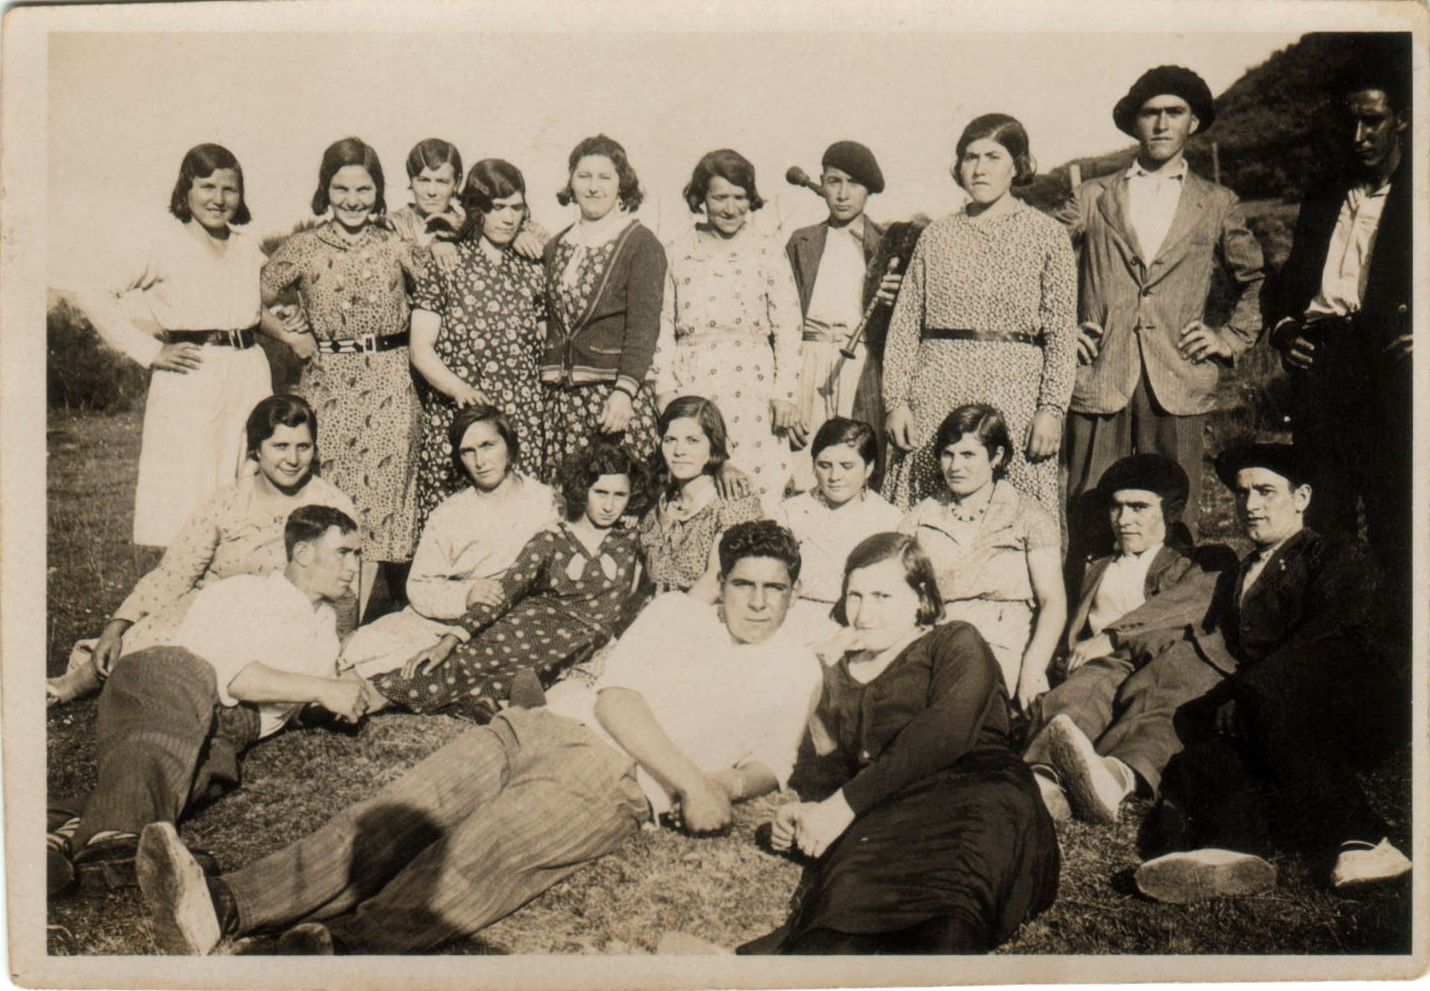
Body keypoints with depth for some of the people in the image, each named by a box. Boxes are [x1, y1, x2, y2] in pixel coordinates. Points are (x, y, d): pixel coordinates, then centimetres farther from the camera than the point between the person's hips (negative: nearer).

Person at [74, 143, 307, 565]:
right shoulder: (167, 248, -2)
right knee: (180, 502, -5)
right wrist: (149, 352, -7)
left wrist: (278, 325, 9)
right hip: (189, 381, -5)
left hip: (248, 376, 5)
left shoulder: (248, 248, 13)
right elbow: (96, 299, -2)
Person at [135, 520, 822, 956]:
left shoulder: (796, 671, 17)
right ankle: (222, 909, -30)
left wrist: (717, 786, -6)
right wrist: (690, 780, -6)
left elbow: (771, 764, 16)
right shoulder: (675, 612, 19)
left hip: (614, 779, -3)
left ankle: (343, 948, -50)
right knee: (395, 820, -18)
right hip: (543, 725, 3)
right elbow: (616, 700, 5)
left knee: (479, 854, -31)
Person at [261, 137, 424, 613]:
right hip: (327, 384, 0)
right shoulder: (303, 248, 2)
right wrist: (291, 338, 2)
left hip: (388, 387, 1)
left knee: (378, 500, 0)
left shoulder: (396, 246, 5)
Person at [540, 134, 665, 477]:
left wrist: (624, 391, -19)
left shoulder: (640, 243, -1)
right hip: (558, 395, 5)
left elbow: (643, 326, -10)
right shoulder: (556, 246, 17)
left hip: (615, 394, -5)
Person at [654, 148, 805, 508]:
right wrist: (665, 389, 1)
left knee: (757, 495, -6)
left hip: (752, 387, -1)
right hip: (691, 387, 1)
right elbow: (663, 325, 10)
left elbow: (788, 329, 4)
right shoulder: (678, 252, 11)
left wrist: (785, 395, -4)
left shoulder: (766, 253, 8)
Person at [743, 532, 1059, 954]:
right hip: (887, 815, 3)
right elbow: (830, 763, 26)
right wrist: (802, 809, 0)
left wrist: (846, 803, -11)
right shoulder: (837, 675, 33)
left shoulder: (957, 643, 16)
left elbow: (944, 733, -3)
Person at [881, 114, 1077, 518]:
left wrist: (1051, 408, -8)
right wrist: (895, 401, 0)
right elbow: (904, 323, 9)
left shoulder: (1046, 234, 7)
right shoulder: (936, 235, 12)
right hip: (938, 391, 2)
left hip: (1015, 392, -1)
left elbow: (1062, 332, 2)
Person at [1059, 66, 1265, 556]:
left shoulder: (1217, 204, 15)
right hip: (1099, 382, 0)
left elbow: (1256, 281, 26)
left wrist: (1230, 339, 12)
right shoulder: (1092, 197, 13)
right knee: (1087, 525, -2)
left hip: (1178, 386, 1)